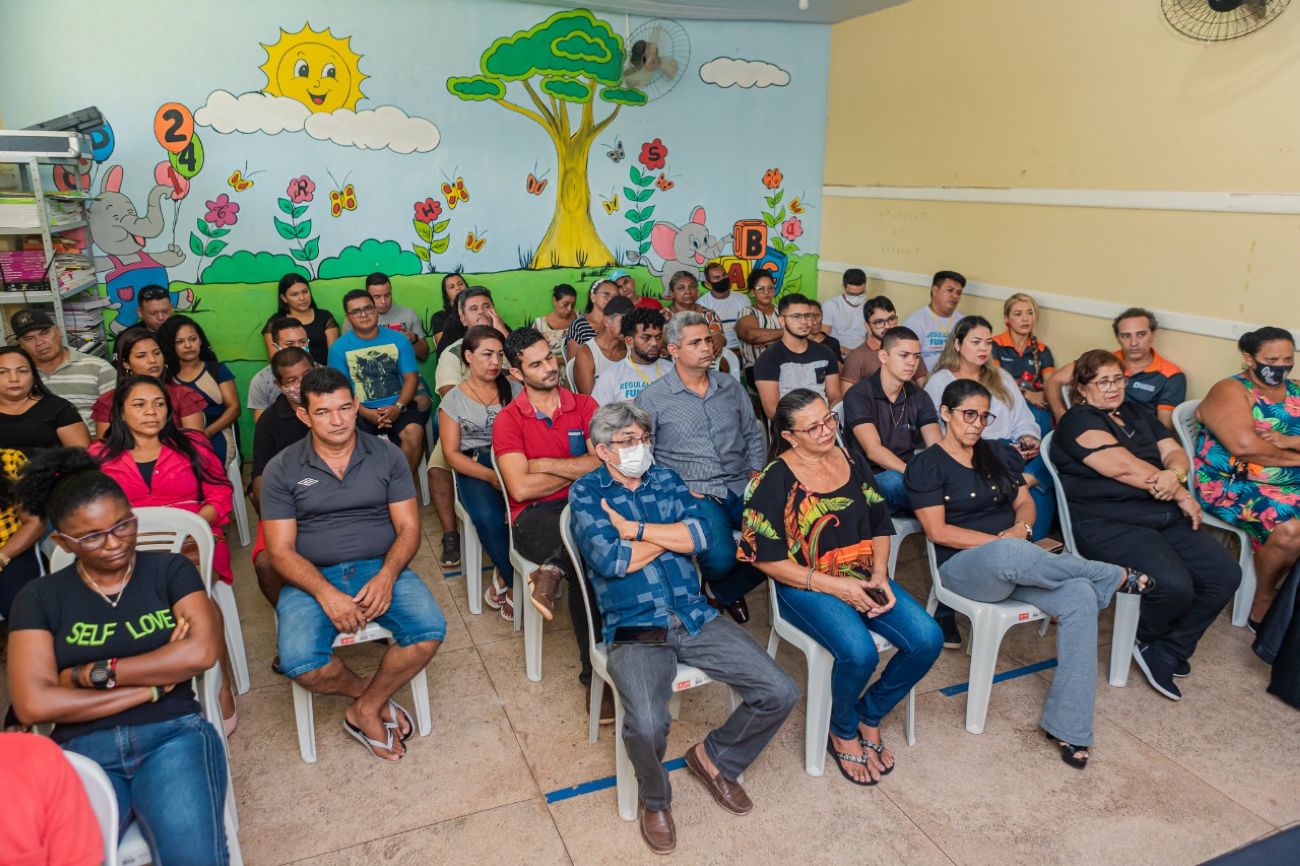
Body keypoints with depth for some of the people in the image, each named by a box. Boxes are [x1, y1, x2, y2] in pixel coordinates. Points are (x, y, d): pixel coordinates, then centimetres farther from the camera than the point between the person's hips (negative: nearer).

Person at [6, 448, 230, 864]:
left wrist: (92, 674, -5)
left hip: (173, 734, -1)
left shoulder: (171, 570, 7)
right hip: (81, 750, 1)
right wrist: (154, 684, -7)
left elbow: (202, 652, -9)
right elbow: (33, 704, -5)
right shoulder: (39, 598, 8)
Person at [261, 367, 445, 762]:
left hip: (381, 568, 1)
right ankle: (373, 693, 3)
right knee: (300, 664, -28)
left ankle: (364, 710, -1)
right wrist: (326, 593, -19)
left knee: (430, 632, -26)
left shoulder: (387, 455, 4)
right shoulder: (281, 470, 1)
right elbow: (281, 550, -3)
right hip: (312, 577, -1)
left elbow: (408, 527, 2)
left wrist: (386, 577, -17)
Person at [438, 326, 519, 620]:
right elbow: (452, 453, 2)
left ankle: (505, 579, -14)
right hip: (474, 468, -1)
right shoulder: (453, 400, 8)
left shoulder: (513, 389, 13)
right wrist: (491, 476, -13)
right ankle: (518, 585, -12)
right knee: (488, 517, -33)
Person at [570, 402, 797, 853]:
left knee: (780, 693, -5)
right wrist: (672, 534, -2)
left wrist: (635, 529, -9)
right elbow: (609, 560, -14)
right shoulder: (586, 492, 1)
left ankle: (715, 756, 23)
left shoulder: (665, 478, 14)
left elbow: (700, 535, -3)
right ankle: (654, 800, 7)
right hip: (634, 630, -4)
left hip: (695, 618, 5)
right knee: (647, 726, -29)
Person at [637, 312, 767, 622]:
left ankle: (727, 591, 9)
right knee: (720, 558, -31)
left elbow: (752, 435, 24)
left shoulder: (731, 387, 16)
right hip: (695, 494, -5)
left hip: (741, 488, 5)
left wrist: (756, 473, 9)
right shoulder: (653, 398, 1)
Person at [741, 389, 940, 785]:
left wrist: (880, 575, -4)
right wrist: (834, 586, -16)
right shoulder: (775, 480, -9)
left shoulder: (850, 462, 9)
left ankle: (869, 718, 10)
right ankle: (843, 734, 3)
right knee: (860, 653, -31)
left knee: (927, 639, -16)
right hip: (807, 586, -6)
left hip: (863, 578, 6)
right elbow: (766, 558, -11)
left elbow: (879, 526, 15)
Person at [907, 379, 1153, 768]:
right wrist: (1000, 542, -14)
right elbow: (938, 532, -8)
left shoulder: (1000, 453, 18)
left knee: (1080, 599, -26)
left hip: (1018, 561, 5)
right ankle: (1119, 576, -15)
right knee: (1006, 554, -41)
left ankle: (1067, 727, -20)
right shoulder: (926, 466, 0)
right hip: (965, 566, -5)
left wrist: (1021, 527, -7)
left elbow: (1025, 503, 17)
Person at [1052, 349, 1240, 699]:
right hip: (1108, 524, -8)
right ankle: (1149, 639, 7)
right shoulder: (1078, 422, -4)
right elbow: (1123, 467, -15)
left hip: (1164, 517, 8)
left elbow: (1174, 451, 11)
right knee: (1174, 584, -28)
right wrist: (1181, 494, -7)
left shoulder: (1136, 414, 21)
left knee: (1226, 573, -9)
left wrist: (1174, 474, -14)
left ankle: (1165, 652, 4)